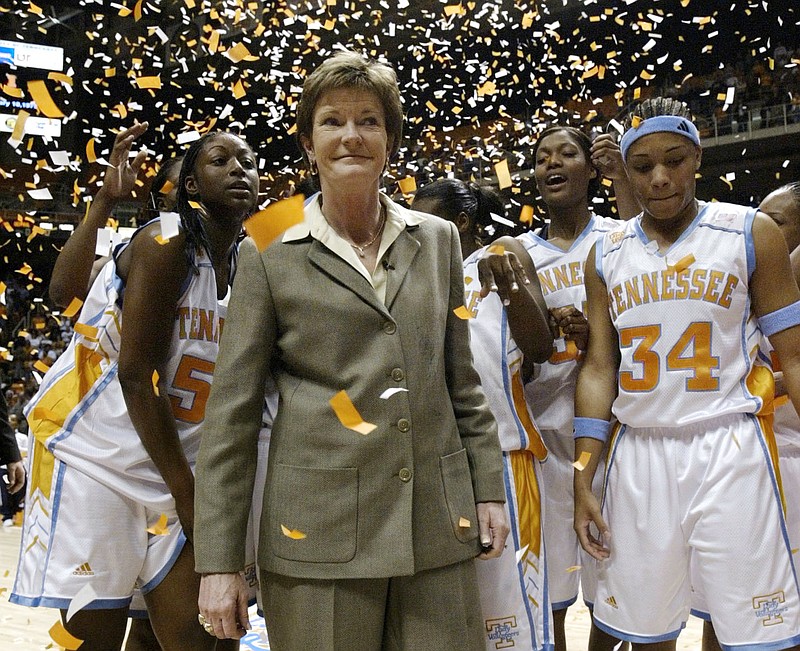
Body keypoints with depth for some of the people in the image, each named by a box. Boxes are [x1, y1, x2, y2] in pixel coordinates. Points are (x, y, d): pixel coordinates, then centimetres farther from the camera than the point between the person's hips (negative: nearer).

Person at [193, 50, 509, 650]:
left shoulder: (438, 240, 10)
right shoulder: (270, 260, 1)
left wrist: (488, 487, 10)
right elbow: (231, 416, 0)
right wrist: (219, 561, -3)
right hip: (320, 535, -2)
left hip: (438, 528, 3)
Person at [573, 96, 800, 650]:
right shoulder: (607, 255, 9)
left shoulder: (751, 234, 1)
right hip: (638, 454, 3)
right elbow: (599, 369, 9)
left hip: (729, 448, -2)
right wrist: (583, 483, 4)